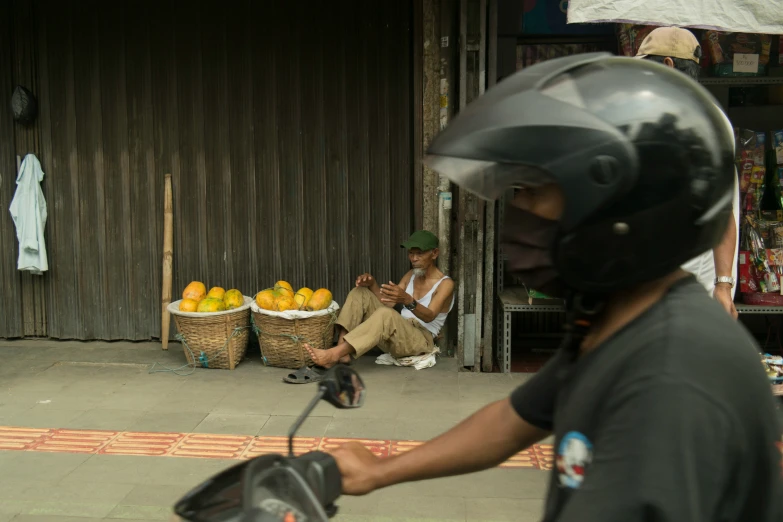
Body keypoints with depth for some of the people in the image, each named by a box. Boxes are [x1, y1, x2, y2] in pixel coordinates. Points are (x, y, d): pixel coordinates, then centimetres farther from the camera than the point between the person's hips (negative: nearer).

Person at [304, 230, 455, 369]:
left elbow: (429, 316, -24)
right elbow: (387, 303, 6)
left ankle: (334, 354, -46)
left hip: (421, 341, -7)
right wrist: (372, 284, -13)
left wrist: (407, 300, -44)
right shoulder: (411, 275, 17)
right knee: (360, 293, -6)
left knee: (386, 315, -38)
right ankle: (342, 352, -25)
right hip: (397, 335, 7)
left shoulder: (445, 283, -6)